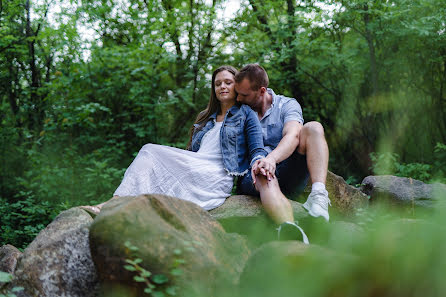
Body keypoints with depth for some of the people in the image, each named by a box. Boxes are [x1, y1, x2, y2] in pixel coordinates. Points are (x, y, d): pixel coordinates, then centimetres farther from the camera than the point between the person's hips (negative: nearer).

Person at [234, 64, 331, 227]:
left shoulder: (287, 105, 7)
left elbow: (293, 136, -13)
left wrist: (272, 158, -35)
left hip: (288, 173, 1)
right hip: (251, 175, -1)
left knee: (313, 128, -20)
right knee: (265, 177, -38)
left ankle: (318, 196, -40)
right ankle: (290, 230, -67)